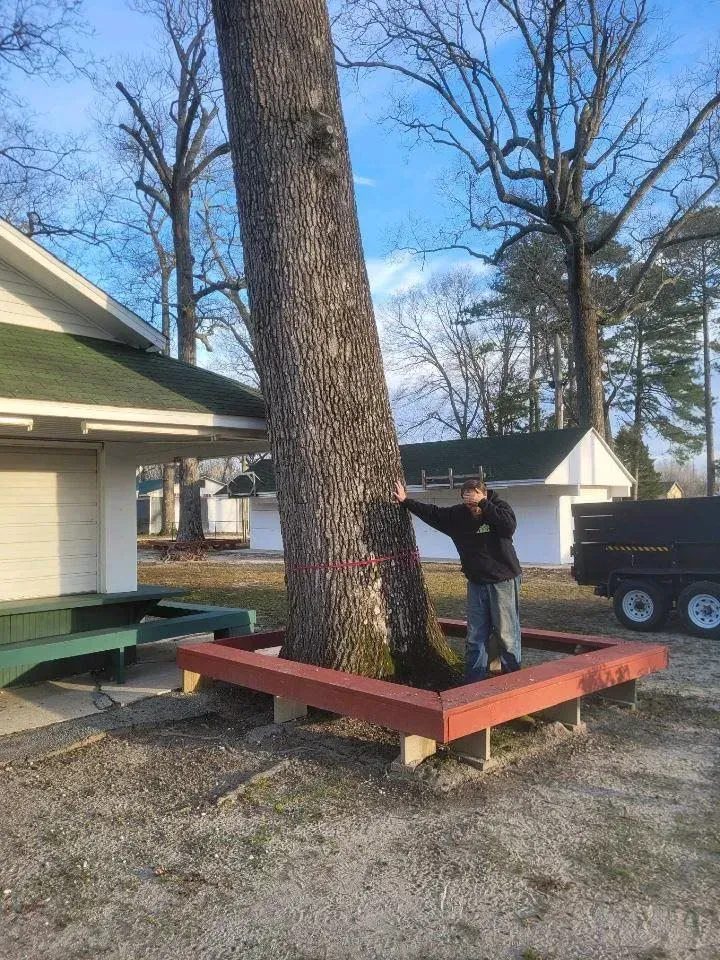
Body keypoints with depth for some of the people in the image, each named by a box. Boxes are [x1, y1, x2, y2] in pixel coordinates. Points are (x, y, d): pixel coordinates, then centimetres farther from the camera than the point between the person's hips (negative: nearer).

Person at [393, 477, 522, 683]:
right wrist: (406, 502, 16)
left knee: (507, 635, -2)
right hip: (476, 583, 5)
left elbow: (509, 526, -30)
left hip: (503, 581, -5)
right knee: (475, 638, 9)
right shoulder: (457, 515, 3)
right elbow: (432, 512, 16)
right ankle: (473, 685, 18)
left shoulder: (500, 507, -10)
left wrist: (482, 504, -29)